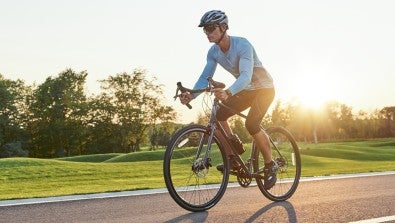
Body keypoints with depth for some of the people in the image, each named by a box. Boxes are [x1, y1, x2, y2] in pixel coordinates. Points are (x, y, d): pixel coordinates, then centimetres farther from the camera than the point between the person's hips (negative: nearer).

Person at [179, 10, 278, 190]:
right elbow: (205, 77, -12)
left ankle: (270, 165, -6)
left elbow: (246, 76, -43)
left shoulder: (242, 45, -30)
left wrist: (228, 93, -61)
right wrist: (191, 95, -32)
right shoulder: (213, 52, -8)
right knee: (219, 116, -10)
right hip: (246, 91, 7)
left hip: (264, 88, -7)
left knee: (251, 124, -26)